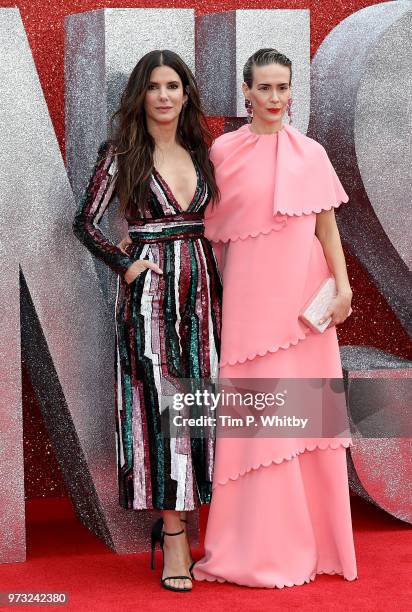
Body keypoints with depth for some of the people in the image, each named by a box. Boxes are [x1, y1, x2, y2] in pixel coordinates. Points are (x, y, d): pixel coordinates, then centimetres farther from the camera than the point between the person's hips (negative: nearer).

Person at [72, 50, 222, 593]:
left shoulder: (200, 151, 11)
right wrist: (126, 265, -8)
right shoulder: (121, 153, -2)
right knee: (158, 405, -4)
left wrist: (222, 283, 9)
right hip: (149, 292, -5)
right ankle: (173, 535, 1)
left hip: (200, 288, 5)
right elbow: (86, 222, -2)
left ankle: (185, 517, 14)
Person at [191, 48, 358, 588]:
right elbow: (215, 229, 6)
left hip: (305, 295, 2)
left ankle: (311, 536, 17)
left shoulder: (311, 153, 8)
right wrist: (225, 290, 3)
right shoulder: (224, 150, 2)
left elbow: (326, 225, 6)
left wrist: (342, 286, -4)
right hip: (252, 294, -2)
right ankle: (262, 545, 8)